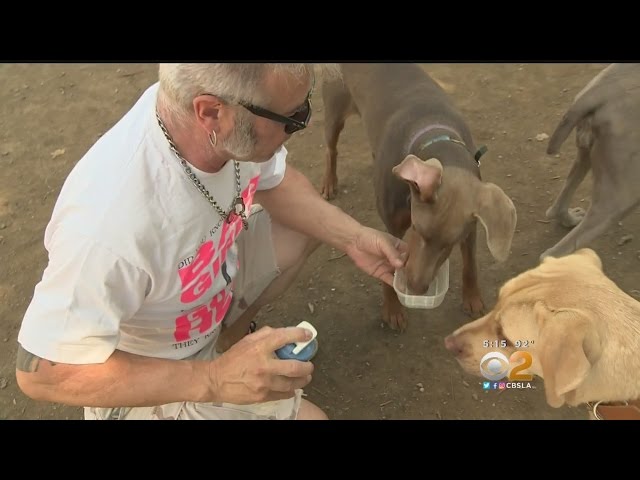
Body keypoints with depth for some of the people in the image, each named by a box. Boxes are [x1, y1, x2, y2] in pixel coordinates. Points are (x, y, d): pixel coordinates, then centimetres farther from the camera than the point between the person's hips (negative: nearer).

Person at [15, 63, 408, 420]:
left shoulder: (235, 126, -24)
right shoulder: (110, 225, -42)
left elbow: (275, 181, -1)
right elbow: (40, 373, -30)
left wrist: (352, 237, -15)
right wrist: (211, 380, -36)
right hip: (149, 368, -5)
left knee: (307, 225, 3)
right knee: (306, 414, -6)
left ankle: (229, 330, 16)